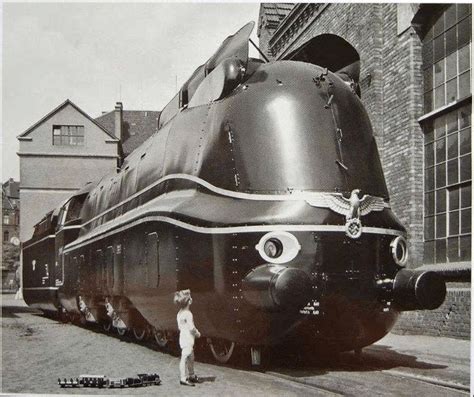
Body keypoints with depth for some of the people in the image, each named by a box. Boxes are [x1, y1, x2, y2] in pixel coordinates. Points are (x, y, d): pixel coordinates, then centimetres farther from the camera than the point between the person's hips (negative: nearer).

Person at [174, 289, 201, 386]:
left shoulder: (179, 313, 10)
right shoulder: (188, 314, -18)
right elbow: (191, 327, -21)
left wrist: (195, 331, 14)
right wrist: (197, 333, -2)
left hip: (183, 337, 10)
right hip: (188, 339, -10)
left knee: (191, 358, 20)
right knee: (184, 358, -7)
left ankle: (191, 376, 31)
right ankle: (183, 379, -5)